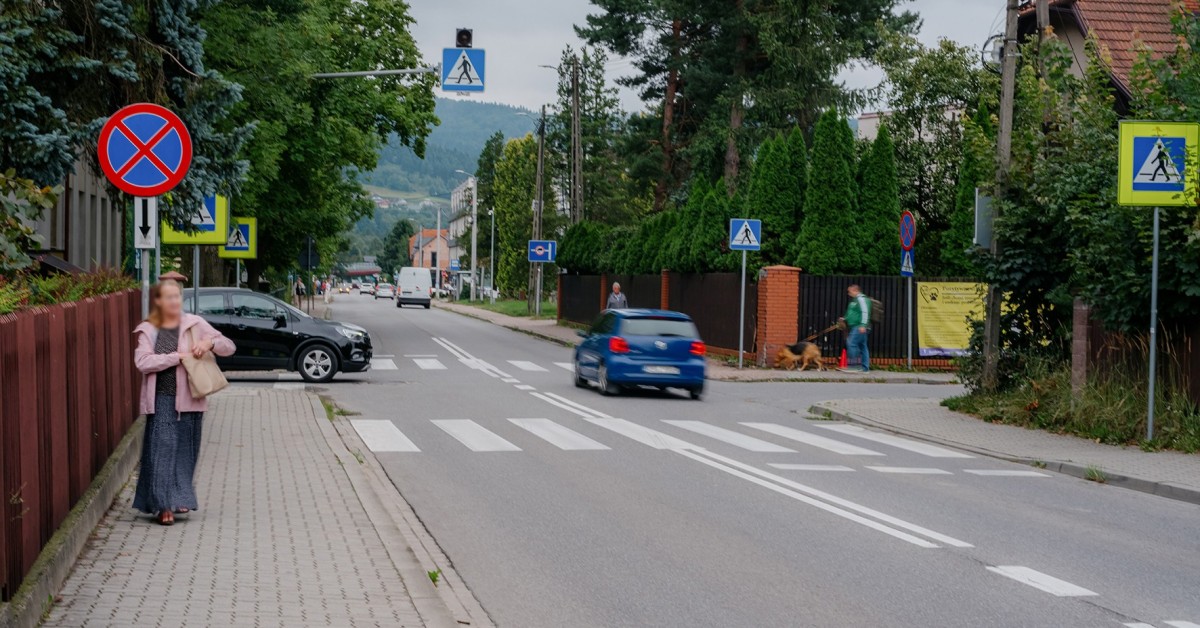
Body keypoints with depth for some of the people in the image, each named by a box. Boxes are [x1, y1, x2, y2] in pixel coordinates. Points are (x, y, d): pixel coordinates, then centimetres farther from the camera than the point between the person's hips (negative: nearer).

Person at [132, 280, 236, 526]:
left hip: (188, 399, 2)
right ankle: (164, 504, -7)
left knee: (185, 450, 7)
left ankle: (180, 498, 20)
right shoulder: (148, 330, 4)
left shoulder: (194, 324, 6)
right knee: (162, 449, -7)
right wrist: (176, 357, -16)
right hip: (161, 400, -1)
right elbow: (143, 362, -11)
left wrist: (210, 342, -14)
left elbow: (229, 347, 6)